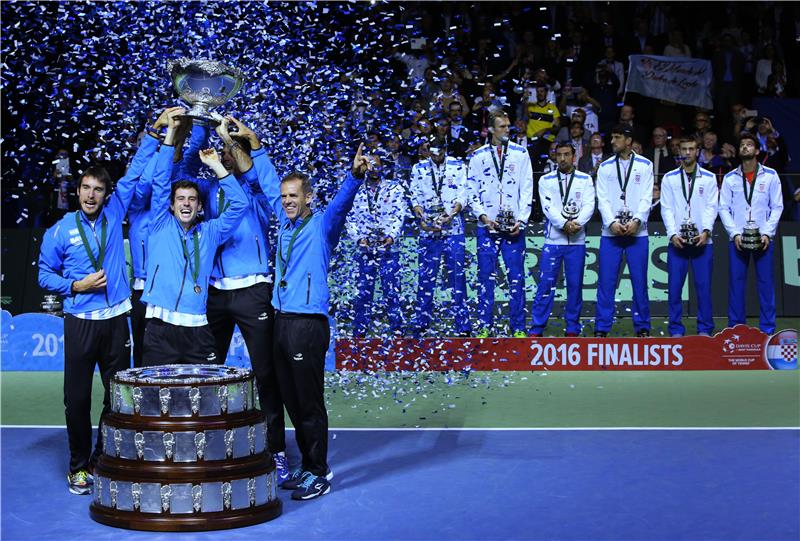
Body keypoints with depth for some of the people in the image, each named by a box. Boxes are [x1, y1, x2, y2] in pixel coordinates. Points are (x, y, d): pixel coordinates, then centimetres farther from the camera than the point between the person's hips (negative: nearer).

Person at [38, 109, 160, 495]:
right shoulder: (60, 231, 1)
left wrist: (154, 132, 5)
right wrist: (76, 286, -8)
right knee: (77, 398, -1)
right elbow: (45, 275, 7)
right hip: (80, 323, -2)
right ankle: (79, 466, 12)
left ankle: (104, 460, 19)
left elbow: (135, 172, 8)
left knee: (118, 395, 6)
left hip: (116, 321, 2)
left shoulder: (114, 215, 7)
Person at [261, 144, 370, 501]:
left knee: (310, 403, -4)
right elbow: (267, 184, 28)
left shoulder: (322, 225, -1)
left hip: (308, 323, -7)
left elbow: (341, 203, -21)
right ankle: (307, 467, 22)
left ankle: (319, 474, 3)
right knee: (292, 402, 11)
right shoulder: (285, 222, 16)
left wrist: (355, 175, -40)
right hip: (281, 321, 7)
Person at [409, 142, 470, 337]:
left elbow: (462, 196, 0)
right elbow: (415, 197, 6)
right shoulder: (418, 169, 11)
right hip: (428, 231, 1)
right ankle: (421, 323, 10)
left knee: (457, 275, -2)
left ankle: (462, 325, 1)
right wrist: (421, 217, -11)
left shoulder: (458, 167, 7)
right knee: (426, 276, 2)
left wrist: (451, 214, -16)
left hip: (453, 229, -1)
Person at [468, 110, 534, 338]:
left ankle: (518, 328, 5)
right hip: (487, 225, 0)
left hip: (514, 226, 0)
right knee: (486, 276, 1)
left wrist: (520, 220, -6)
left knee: (516, 277, -1)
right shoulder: (479, 156, 8)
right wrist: (483, 216, -7)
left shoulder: (520, 153, 8)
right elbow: (472, 190, 7)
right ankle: (484, 327, 8)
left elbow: (527, 189, 4)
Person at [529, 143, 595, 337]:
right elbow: (548, 207, -5)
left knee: (575, 284, 4)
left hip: (577, 241, 1)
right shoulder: (546, 180, 8)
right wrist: (564, 224, -20)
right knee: (546, 284, -3)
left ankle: (572, 327, 14)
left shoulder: (585, 180, 9)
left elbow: (589, 205, -3)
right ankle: (537, 328, 1)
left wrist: (577, 223, -21)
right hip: (553, 239, -1)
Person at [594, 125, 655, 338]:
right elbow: (603, 199, 2)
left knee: (640, 281, 2)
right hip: (611, 232, 1)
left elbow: (646, 198, -1)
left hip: (637, 232, -1)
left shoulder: (645, 165, 6)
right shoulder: (605, 167, 10)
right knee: (606, 281, -1)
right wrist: (612, 222, -14)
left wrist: (636, 220, -16)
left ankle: (642, 326, 12)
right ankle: (602, 327, 5)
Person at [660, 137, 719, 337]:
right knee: (674, 287, -1)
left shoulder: (709, 178, 9)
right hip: (677, 241, 0)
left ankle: (705, 329, 8)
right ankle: (676, 329, 7)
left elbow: (712, 207, 2)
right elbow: (667, 208, 3)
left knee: (704, 286, 0)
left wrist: (706, 231, -12)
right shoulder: (669, 178, 10)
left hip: (702, 240, 0)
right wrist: (673, 234, -10)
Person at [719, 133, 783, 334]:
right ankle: (735, 327, 10)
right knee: (736, 282, 2)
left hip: (763, 239, -1)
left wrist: (767, 233, -9)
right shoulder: (730, 178, 7)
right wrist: (735, 234, -8)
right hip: (737, 239, 1)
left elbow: (777, 207, 2)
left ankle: (767, 328, 5)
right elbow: (724, 208, 4)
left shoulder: (770, 176, 4)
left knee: (766, 282, -1)